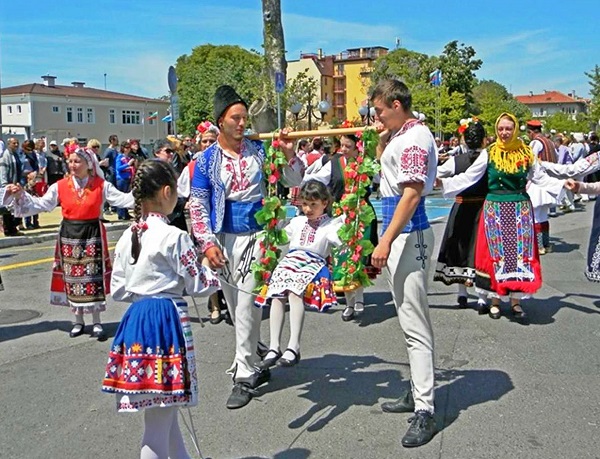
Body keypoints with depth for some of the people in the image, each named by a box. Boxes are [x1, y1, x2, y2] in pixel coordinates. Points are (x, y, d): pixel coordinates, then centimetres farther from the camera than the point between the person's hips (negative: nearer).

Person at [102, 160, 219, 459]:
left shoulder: (128, 236, 6)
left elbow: (118, 291, 10)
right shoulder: (173, 237, -14)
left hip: (136, 318, 8)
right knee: (160, 414, 2)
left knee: (164, 407, 21)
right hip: (168, 319, -8)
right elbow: (198, 285, -8)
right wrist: (217, 276, 10)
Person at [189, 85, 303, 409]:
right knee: (236, 307, 12)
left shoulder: (260, 150, 1)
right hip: (223, 240, 2)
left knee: (246, 306, -7)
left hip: (254, 237, -2)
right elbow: (198, 204, 1)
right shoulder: (206, 160, 1)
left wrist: (289, 154, -13)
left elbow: (294, 182, 5)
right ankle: (252, 363, 30)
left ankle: (245, 376, 2)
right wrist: (207, 243, -8)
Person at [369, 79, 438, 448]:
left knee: (414, 323, -9)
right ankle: (418, 394, 27)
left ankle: (424, 412, -5)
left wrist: (386, 241, -25)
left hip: (408, 235, -11)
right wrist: (383, 136, 20)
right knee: (413, 318, 16)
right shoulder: (401, 134, 15)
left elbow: (412, 194, -22)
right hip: (403, 233, 11)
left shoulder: (415, 137, -15)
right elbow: (384, 161, 35)